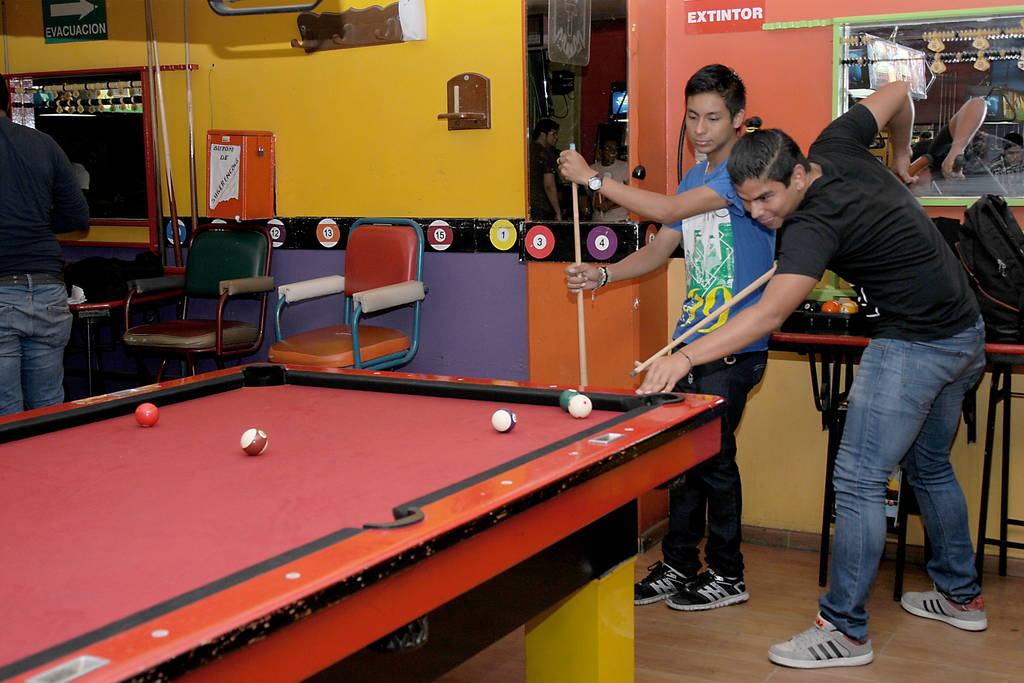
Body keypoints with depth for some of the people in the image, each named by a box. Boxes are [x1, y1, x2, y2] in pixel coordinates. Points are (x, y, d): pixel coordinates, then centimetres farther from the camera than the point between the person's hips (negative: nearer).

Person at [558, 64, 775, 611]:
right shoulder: (696, 178, 15)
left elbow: (670, 211, -20)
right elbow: (660, 249, 16)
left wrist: (593, 178, -15)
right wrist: (602, 274, 0)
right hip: (691, 339, 8)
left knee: (712, 453, -3)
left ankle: (727, 576, 12)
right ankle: (678, 566, 20)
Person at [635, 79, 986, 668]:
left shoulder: (815, 224, -25)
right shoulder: (836, 146, -1)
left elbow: (770, 313, -35)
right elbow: (898, 92, 14)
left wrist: (685, 358, -40)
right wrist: (902, 157, 29)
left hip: (915, 345, -10)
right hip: (967, 336, 10)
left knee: (859, 480, -7)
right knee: (931, 467, 22)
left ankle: (845, 630, -4)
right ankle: (962, 596, 35)